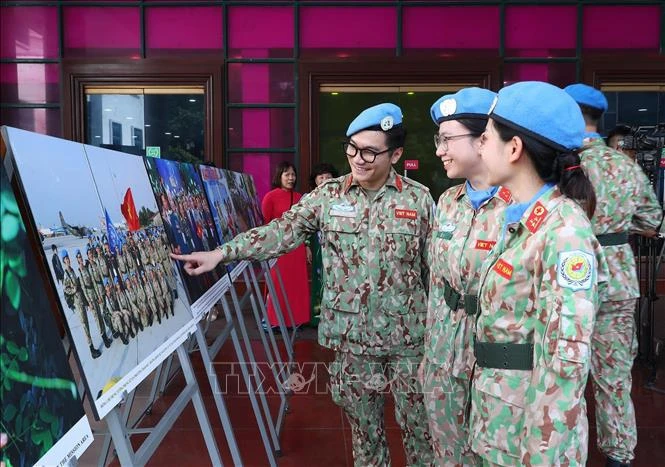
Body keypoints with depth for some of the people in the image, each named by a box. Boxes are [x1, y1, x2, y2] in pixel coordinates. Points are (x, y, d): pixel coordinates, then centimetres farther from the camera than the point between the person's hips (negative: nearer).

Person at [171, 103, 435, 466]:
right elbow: (282, 231, -6)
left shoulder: (418, 199, -4)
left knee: (418, 425, 13)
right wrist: (221, 252, -16)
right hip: (351, 338, 1)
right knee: (363, 426, 17)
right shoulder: (328, 195, -1)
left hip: (408, 339, -1)